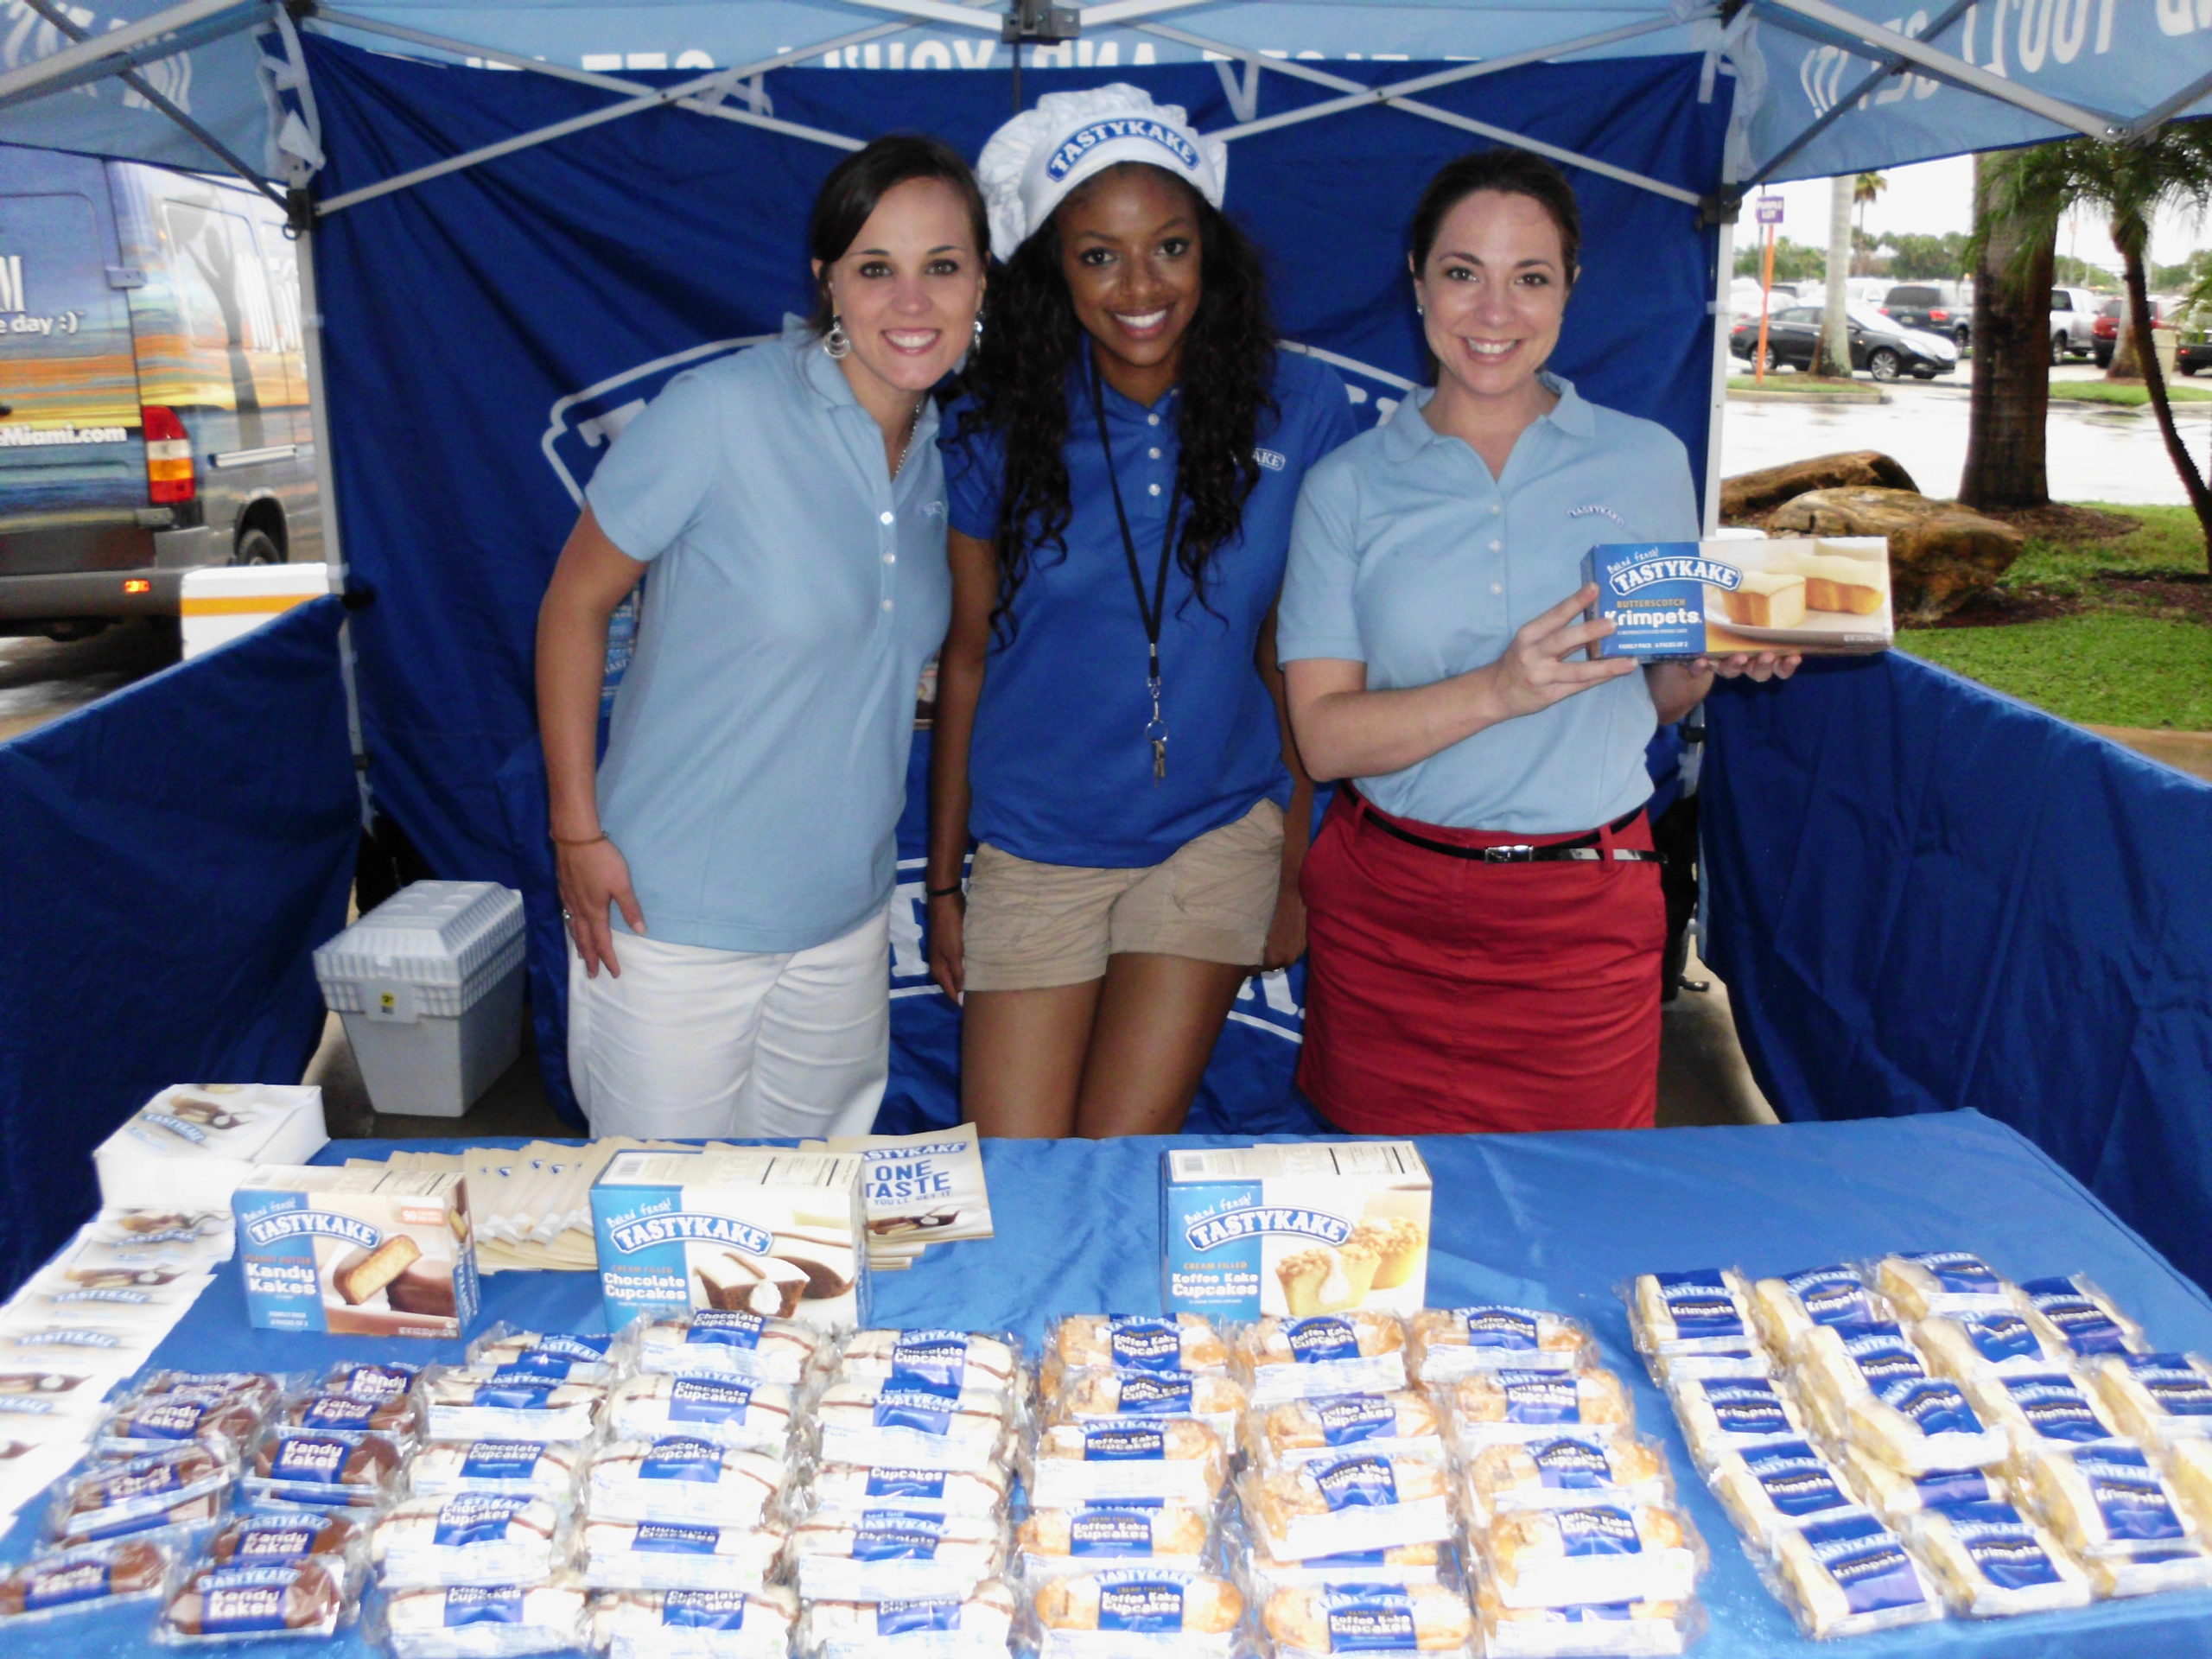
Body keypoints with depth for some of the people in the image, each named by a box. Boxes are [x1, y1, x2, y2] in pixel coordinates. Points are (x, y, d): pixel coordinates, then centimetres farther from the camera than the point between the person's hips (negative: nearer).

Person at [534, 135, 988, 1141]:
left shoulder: (949, 451, 2)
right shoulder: (721, 414, -18)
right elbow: (574, 604, -10)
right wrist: (576, 831, -12)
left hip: (847, 915, 6)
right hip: (671, 916, -5)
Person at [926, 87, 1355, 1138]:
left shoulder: (1298, 411, -6)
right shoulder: (996, 431, -6)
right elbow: (966, 658, 1)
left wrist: (1298, 866, 3)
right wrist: (943, 881, 5)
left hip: (1218, 833, 0)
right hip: (1034, 849, 1)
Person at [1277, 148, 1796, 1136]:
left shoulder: (1648, 462, 5)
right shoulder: (1348, 487, 1)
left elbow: (1659, 697, 13)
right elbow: (1324, 736, -8)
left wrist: (1715, 657, -8)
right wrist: (1498, 691, -21)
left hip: (1587, 916, 1)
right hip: (1388, 909, 0)